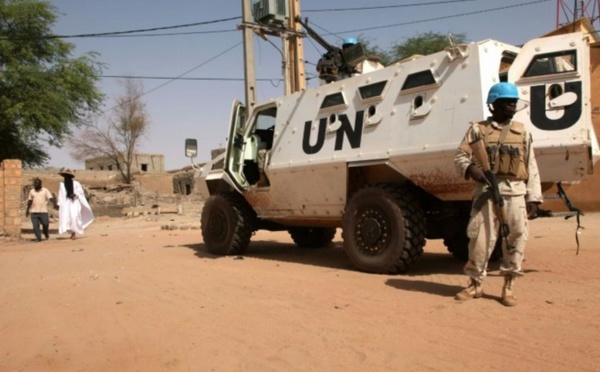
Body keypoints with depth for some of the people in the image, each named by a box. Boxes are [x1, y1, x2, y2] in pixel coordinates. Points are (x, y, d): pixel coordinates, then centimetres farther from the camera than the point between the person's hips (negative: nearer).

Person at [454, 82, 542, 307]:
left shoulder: (522, 132, 14)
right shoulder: (478, 130, 8)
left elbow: (531, 168, 12)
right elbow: (460, 156, 2)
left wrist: (533, 199, 5)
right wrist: (471, 169, -21)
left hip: (516, 192, 2)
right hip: (487, 190, -2)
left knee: (516, 238, 1)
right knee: (480, 238, -1)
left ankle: (509, 286, 15)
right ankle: (475, 284, 15)